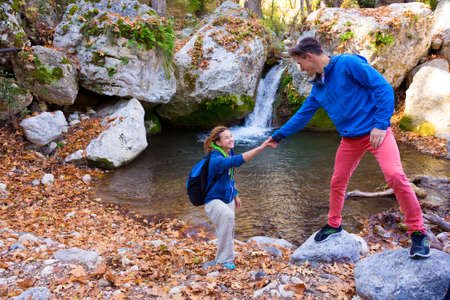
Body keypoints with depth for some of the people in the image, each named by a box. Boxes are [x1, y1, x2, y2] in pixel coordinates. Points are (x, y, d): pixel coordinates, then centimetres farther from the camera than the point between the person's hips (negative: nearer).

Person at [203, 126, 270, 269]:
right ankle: (225, 259, -20)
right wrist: (261, 147, -49)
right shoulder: (216, 159, -29)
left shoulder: (229, 153, -1)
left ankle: (223, 258, 43)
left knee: (228, 231, 16)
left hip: (228, 199, 8)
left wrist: (235, 195, 15)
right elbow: (237, 160, -46)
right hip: (214, 200, -8)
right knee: (227, 216, -35)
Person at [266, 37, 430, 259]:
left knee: (395, 176, -21)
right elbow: (302, 115, 20)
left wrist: (381, 124, -20)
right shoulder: (318, 87, 10)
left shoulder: (348, 64, -12)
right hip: (350, 138, 7)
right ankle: (334, 224, 33)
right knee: (337, 182, 11)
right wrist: (279, 136, 24)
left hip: (376, 131, -7)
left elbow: (383, 87, -15)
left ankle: (418, 233, -6)